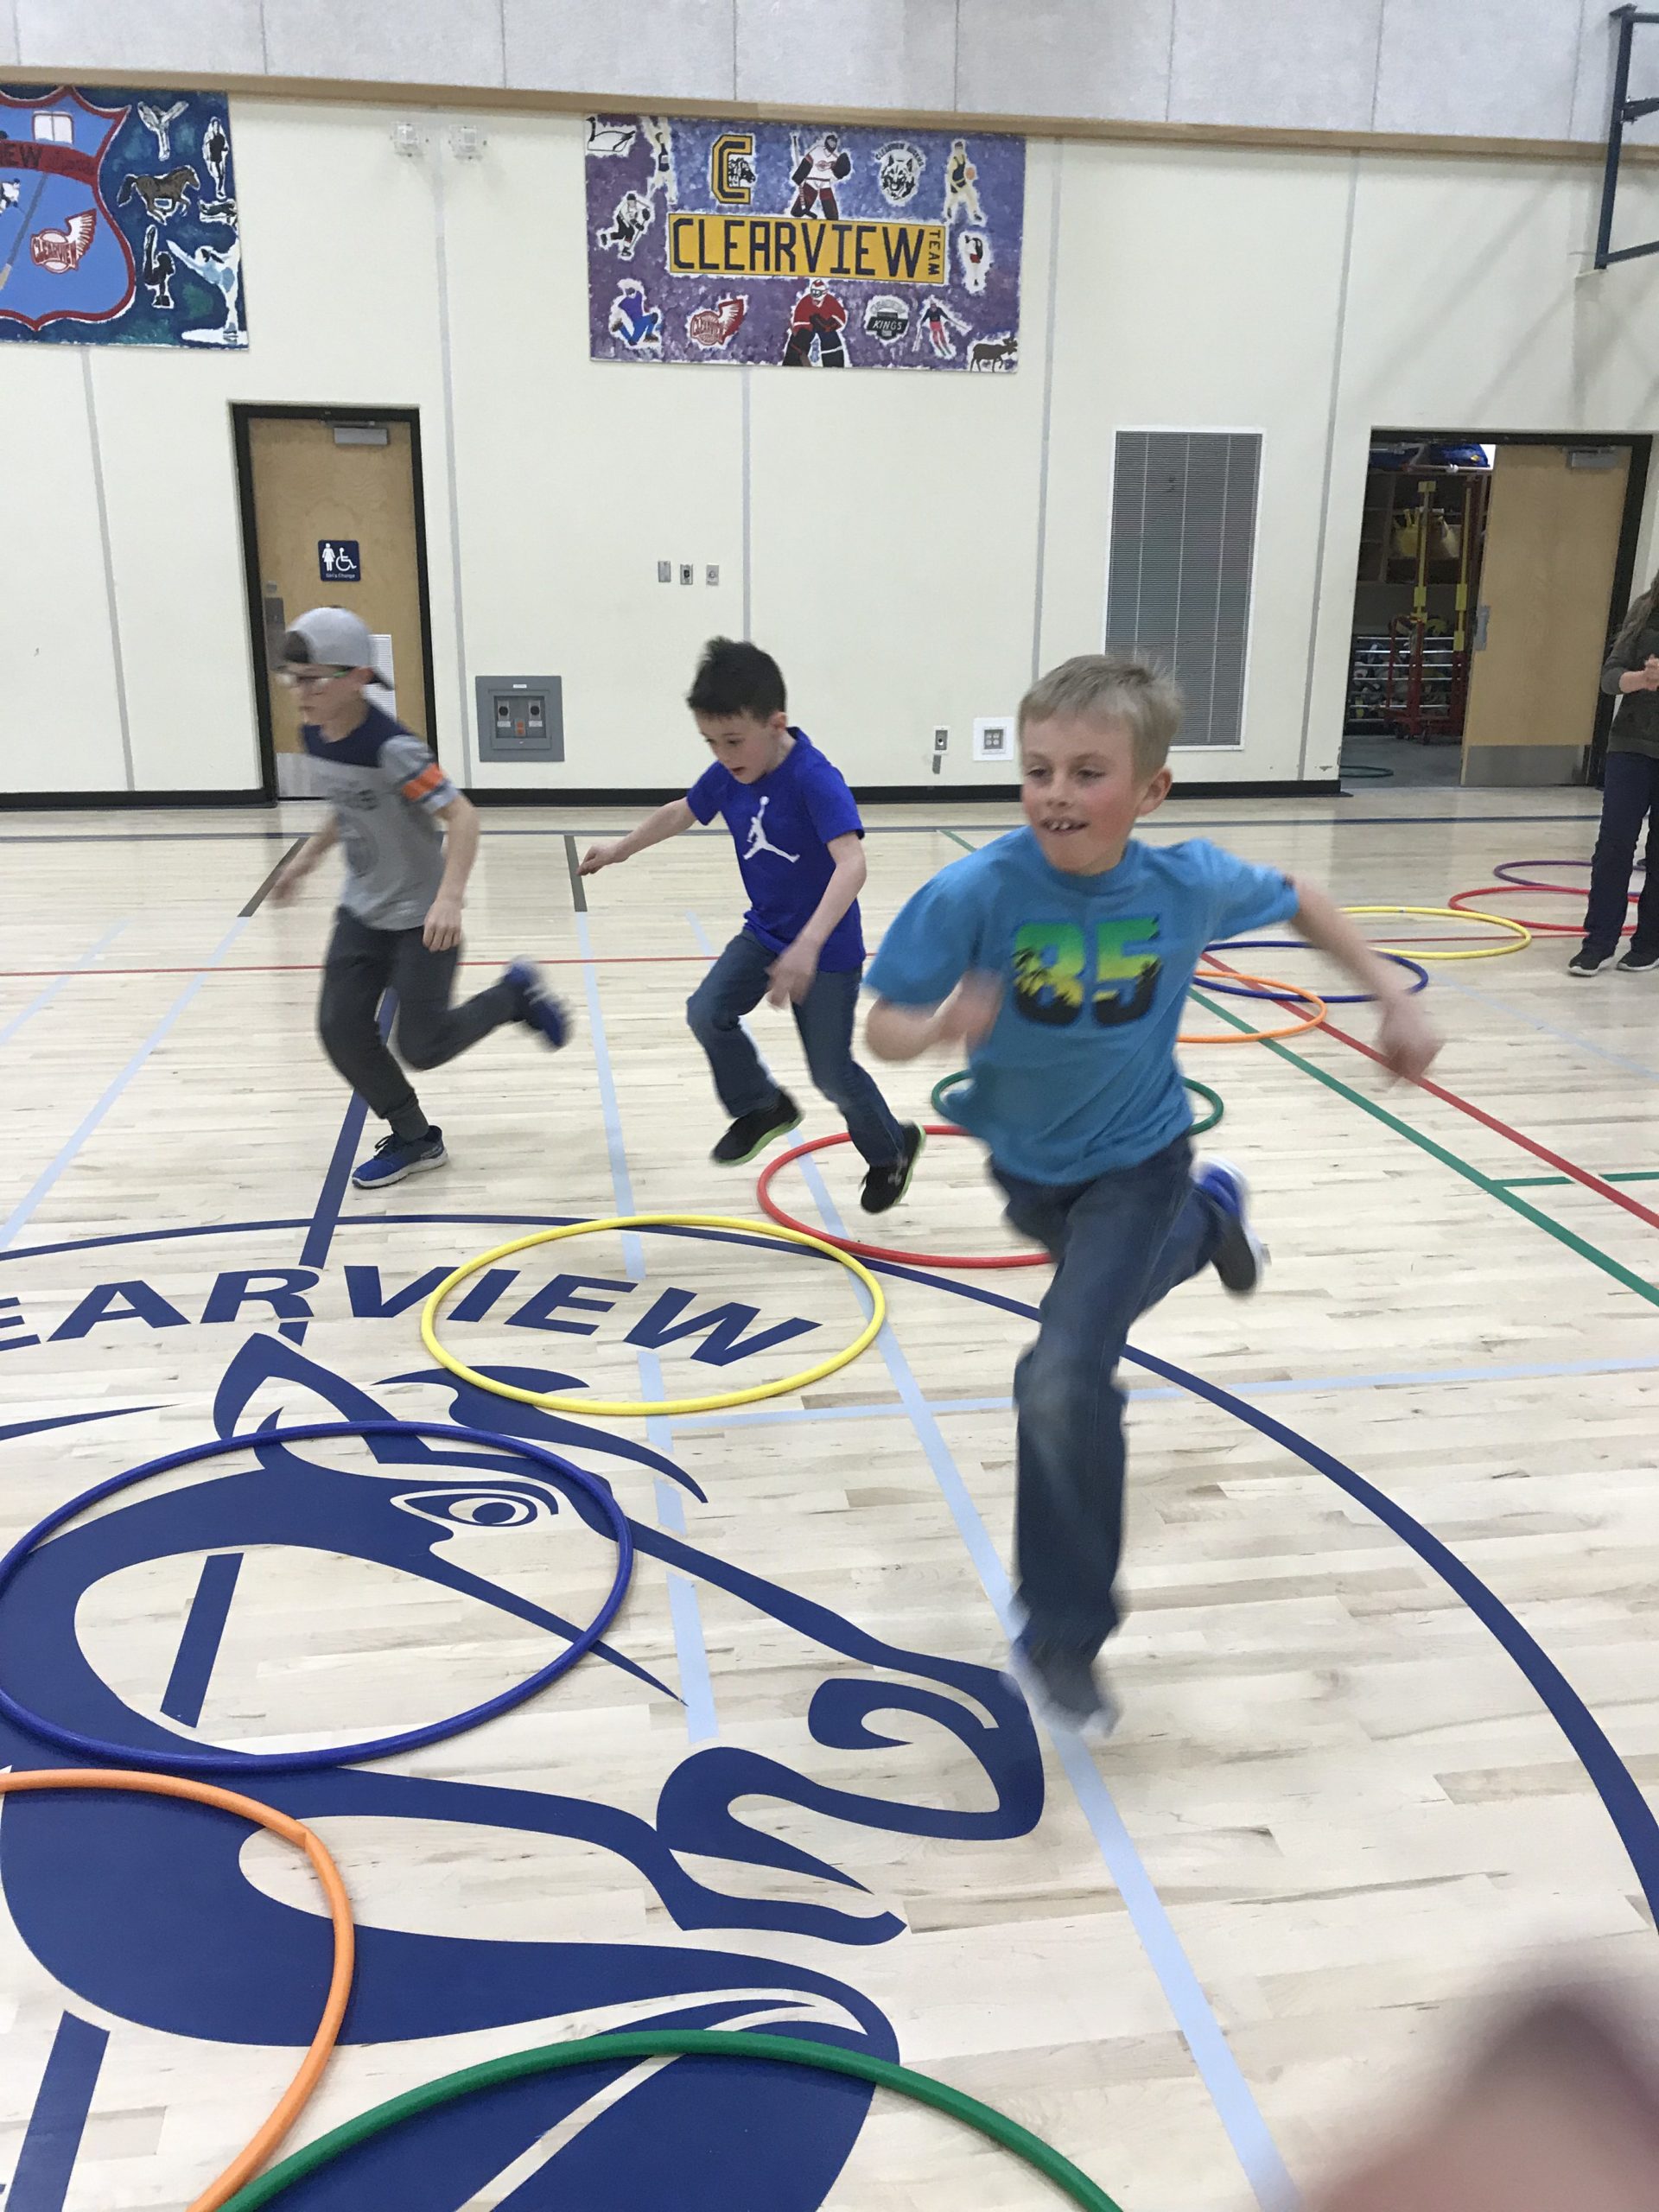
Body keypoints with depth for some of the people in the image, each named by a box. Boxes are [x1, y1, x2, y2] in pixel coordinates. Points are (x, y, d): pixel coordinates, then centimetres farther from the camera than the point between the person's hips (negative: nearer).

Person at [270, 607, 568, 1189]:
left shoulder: (391, 748, -27)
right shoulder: (314, 735, -2)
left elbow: (462, 816, -32)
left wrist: (449, 899, -44)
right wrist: (307, 857, 18)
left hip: (421, 916, -7)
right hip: (362, 910, 7)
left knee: (421, 1047, -3)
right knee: (341, 1029, 0)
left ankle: (515, 993, 22)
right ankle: (414, 1140, 18)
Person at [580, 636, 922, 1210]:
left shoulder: (815, 779, -29)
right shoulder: (728, 774, -7)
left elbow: (851, 864, -42)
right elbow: (681, 812, 15)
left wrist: (808, 946, -54)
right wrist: (620, 849, 26)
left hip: (828, 948, -6)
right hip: (764, 931, 6)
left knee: (831, 1071, -1)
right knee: (708, 1013, -11)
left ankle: (892, 1148, 27)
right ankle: (762, 1107, 14)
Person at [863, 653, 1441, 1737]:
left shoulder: (1190, 881, -21)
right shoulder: (977, 891, -27)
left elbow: (1298, 900, 0)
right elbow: (882, 1024, -21)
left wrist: (1394, 995, 0)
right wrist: (939, 1027, -43)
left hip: (1134, 1159, -2)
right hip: (1026, 1160, 2)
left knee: (1064, 1381, -16)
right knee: (1115, 1279, 32)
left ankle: (1063, 1636, 3)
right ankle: (1211, 1213, 65)